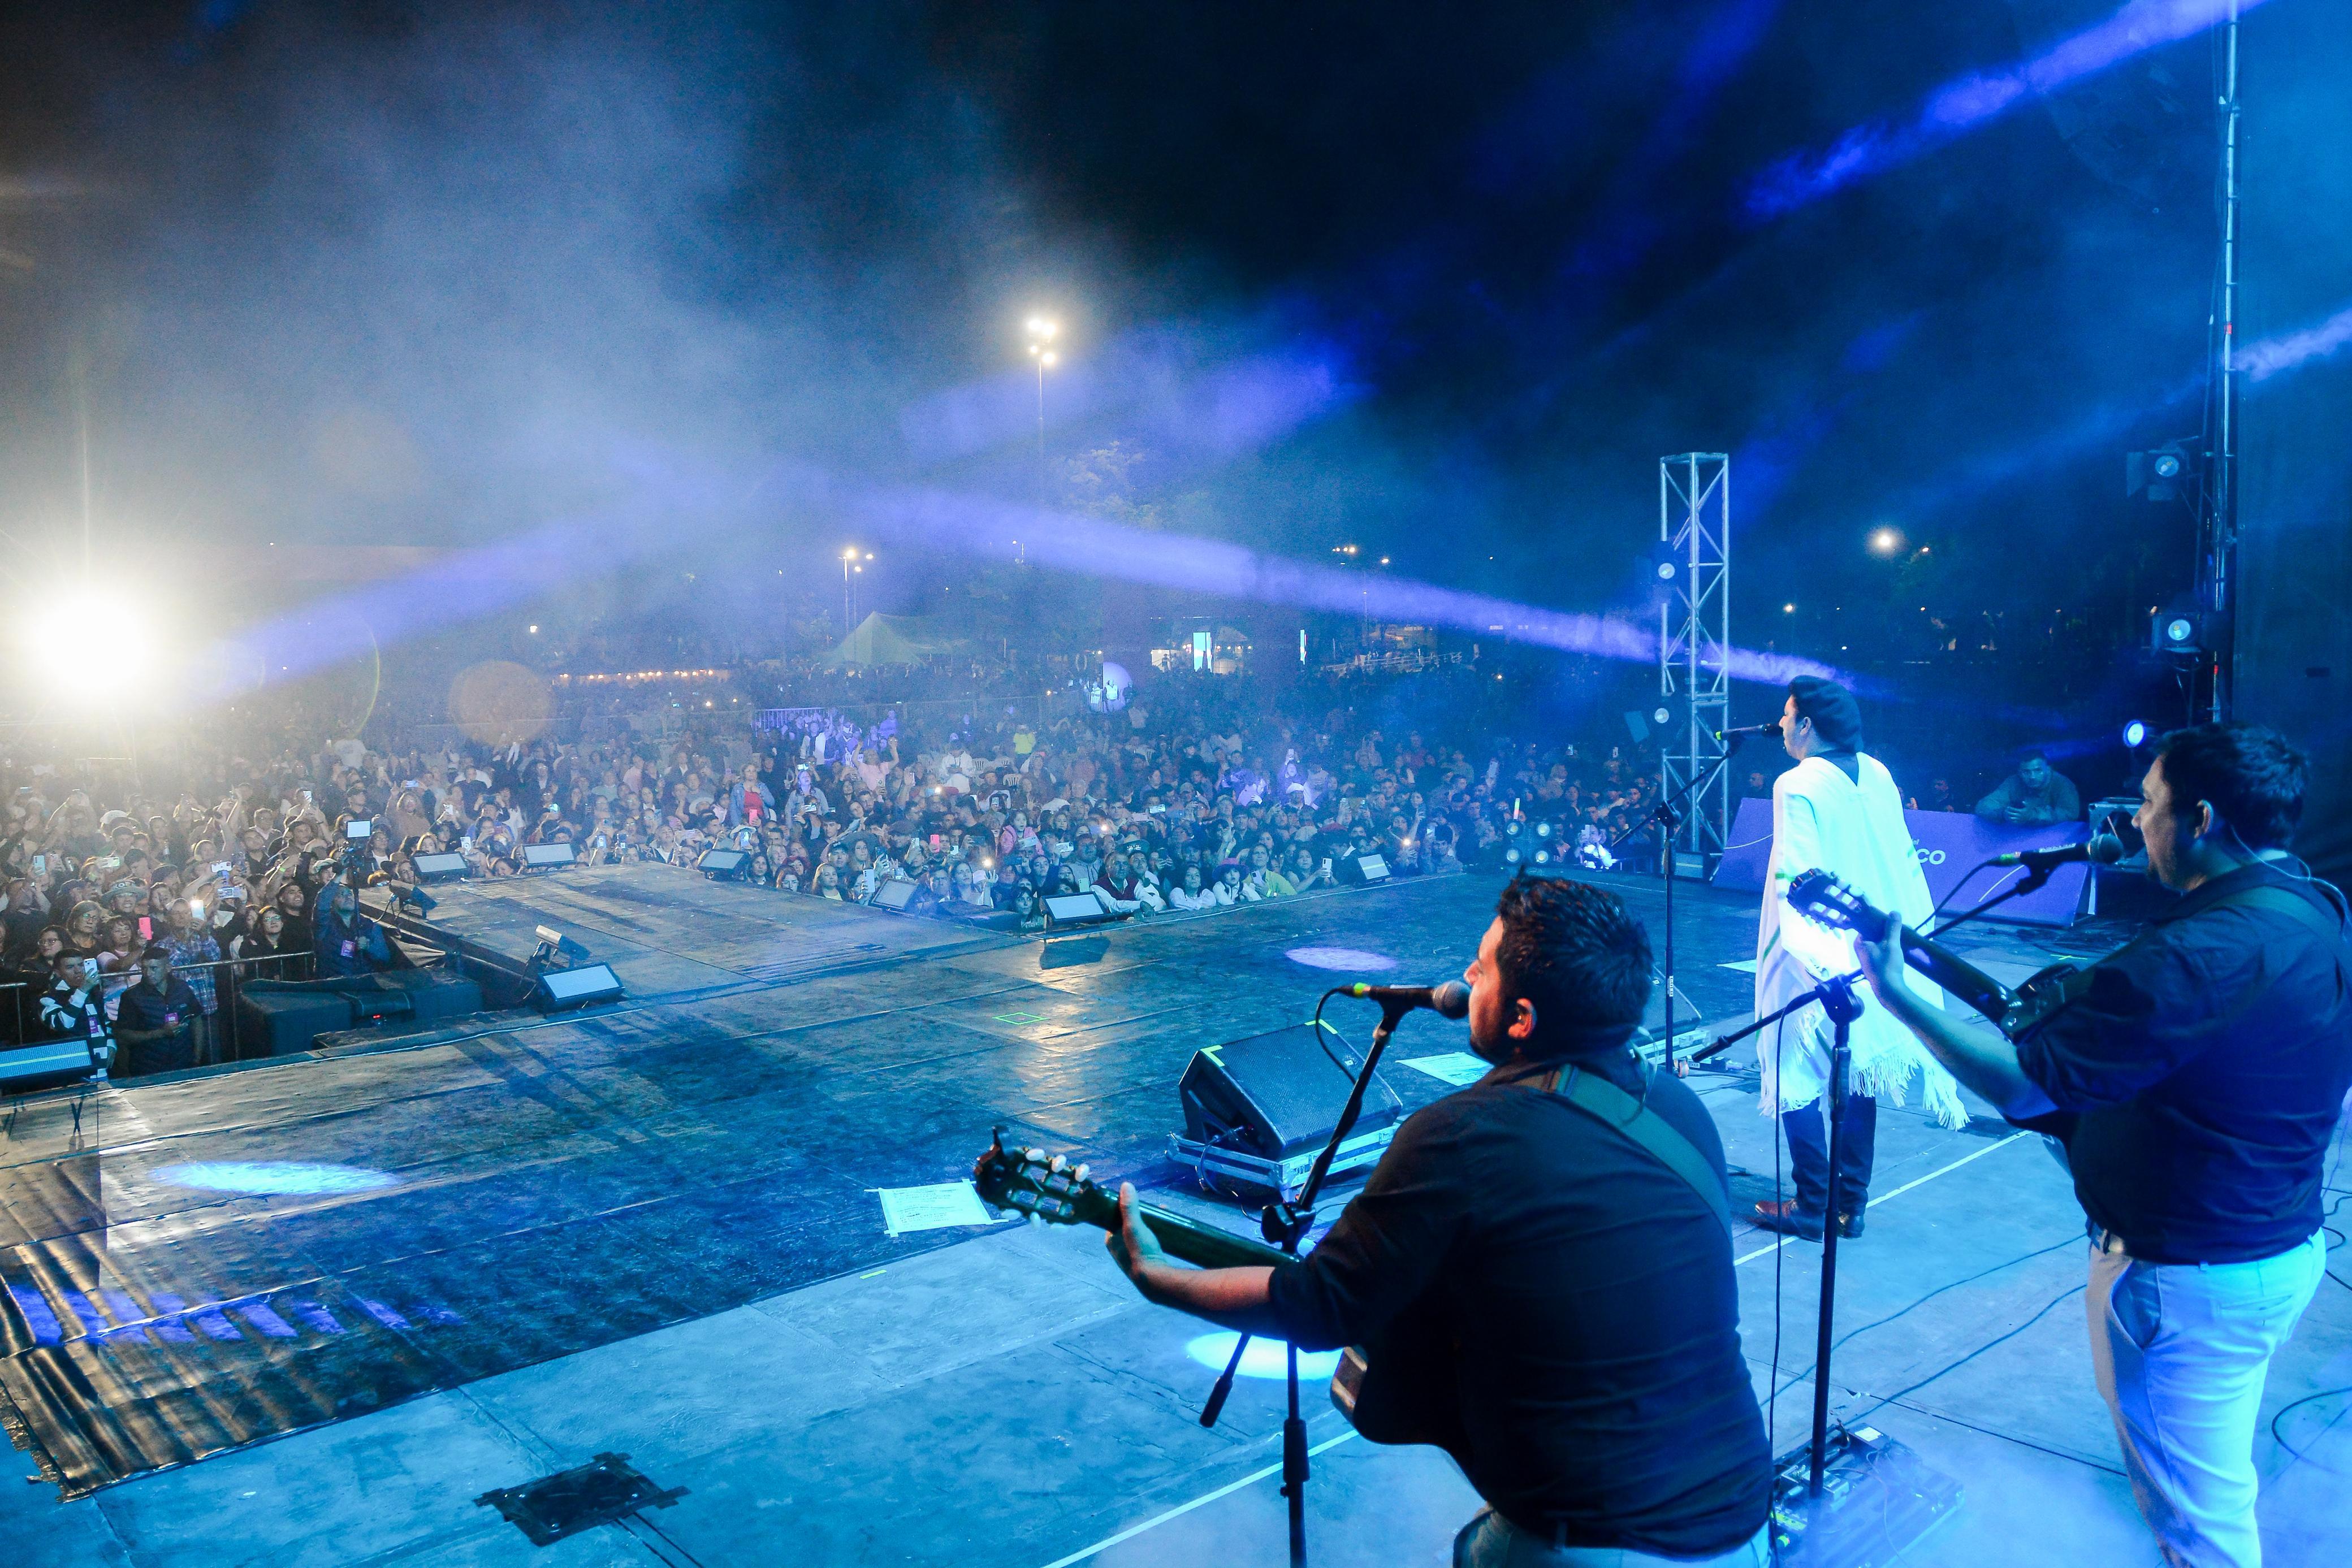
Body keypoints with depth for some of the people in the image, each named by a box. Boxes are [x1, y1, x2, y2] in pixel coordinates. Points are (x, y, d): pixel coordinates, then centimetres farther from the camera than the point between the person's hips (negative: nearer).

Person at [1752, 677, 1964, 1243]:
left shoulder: (1797, 786, -15)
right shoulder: (1877, 774, 6)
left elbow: (1795, 877, -22)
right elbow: (1904, 860, 11)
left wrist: (1806, 953, -23)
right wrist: (1914, 929, 18)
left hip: (1817, 958, -7)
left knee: (1796, 1076, 3)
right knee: (1858, 1073, 13)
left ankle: (1811, 1205, 6)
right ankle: (1850, 1205, 20)